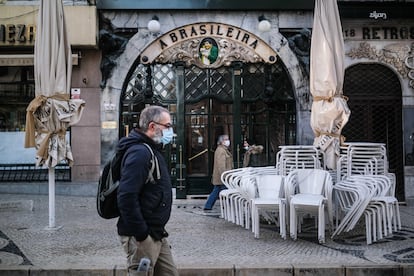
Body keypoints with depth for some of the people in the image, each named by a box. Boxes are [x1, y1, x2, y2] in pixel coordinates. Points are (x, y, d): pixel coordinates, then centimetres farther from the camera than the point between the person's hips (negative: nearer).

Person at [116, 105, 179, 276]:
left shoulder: (152, 150, 15)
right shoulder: (139, 152, -18)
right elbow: (126, 197, -27)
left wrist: (158, 230, 18)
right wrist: (142, 234, -24)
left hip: (156, 234, 10)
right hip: (141, 236, -10)